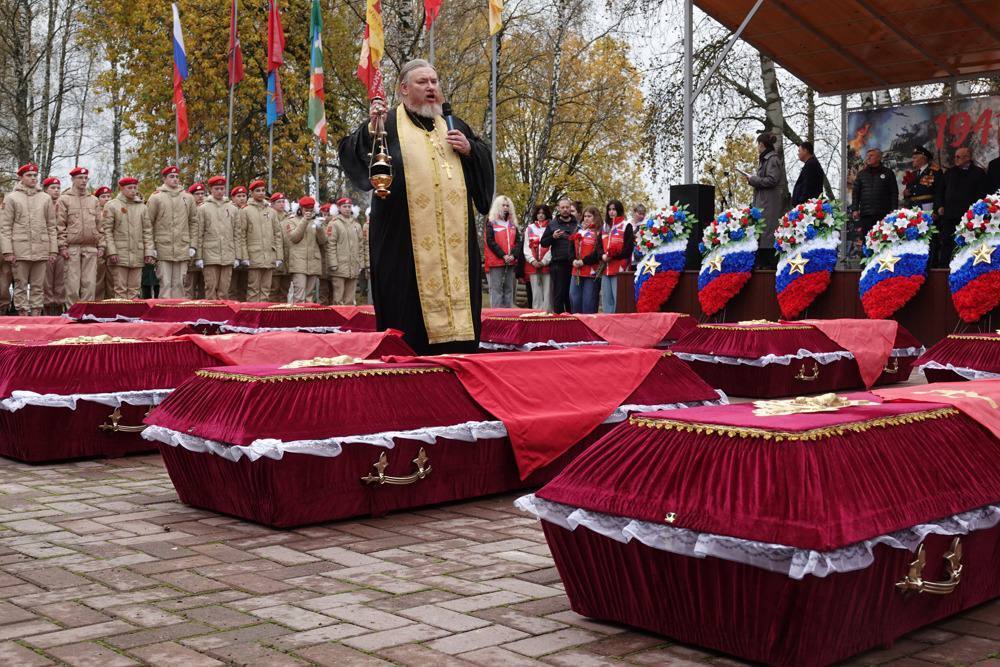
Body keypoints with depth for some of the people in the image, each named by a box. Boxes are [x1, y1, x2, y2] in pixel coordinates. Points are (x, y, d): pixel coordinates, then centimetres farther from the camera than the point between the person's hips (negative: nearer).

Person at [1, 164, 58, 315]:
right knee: (21, 285, 0)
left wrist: (53, 250, 5)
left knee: (38, 286, 4)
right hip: (20, 250, -2)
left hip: (41, 251, 2)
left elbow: (51, 226, 12)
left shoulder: (46, 198, 12)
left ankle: (36, 315, 8)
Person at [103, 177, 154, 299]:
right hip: (119, 255, -3)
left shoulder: (142, 206, 12)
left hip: (138, 256, 3)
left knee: (134, 290, 5)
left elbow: (147, 231, 11)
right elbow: (107, 230, -2)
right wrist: (112, 251, -11)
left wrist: (149, 252, 3)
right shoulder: (112, 205, 2)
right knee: (120, 290, -4)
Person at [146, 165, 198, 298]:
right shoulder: (156, 198, 1)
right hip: (163, 249, -3)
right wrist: (151, 247, -4)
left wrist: (193, 245, 6)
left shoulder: (188, 198, 10)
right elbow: (148, 223, 1)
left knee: (178, 283, 6)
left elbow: (194, 222, 13)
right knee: (165, 283, -3)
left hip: (182, 250, 3)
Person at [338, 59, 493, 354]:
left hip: (454, 240, 4)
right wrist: (370, 129, -24)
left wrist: (469, 149, 1)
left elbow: (485, 160, 22)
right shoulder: (388, 124, 5)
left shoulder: (454, 125, 20)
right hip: (407, 239, -4)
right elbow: (350, 153, -6)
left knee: (457, 299, 3)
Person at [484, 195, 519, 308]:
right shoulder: (491, 222, 3)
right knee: (496, 289, -8)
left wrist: (513, 255, -8)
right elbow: (490, 241, -7)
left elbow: (518, 241, 10)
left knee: (509, 289, 6)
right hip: (495, 262, -5)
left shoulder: (512, 224, 18)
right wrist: (503, 255, -14)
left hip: (510, 262, 5)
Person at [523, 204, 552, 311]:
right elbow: (526, 247, 10)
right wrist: (532, 260, -4)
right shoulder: (529, 228, 16)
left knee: (547, 292, -4)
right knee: (536, 293, 2)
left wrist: (544, 261, -10)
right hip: (532, 265, 3)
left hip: (547, 265, -2)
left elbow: (552, 247, -2)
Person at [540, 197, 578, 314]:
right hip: (558, 264, -1)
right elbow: (543, 243, 9)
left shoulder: (578, 224, 12)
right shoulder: (552, 225, 10)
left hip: (573, 264, 1)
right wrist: (553, 237, -8)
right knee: (559, 294, -2)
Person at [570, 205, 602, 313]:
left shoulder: (599, 233, -4)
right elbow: (571, 247, 15)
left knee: (588, 301, -4)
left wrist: (584, 261, -16)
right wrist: (574, 260, -3)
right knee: (574, 298, 7)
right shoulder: (579, 230, 17)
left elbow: (599, 252, -14)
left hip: (591, 272, -6)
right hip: (576, 271, 7)